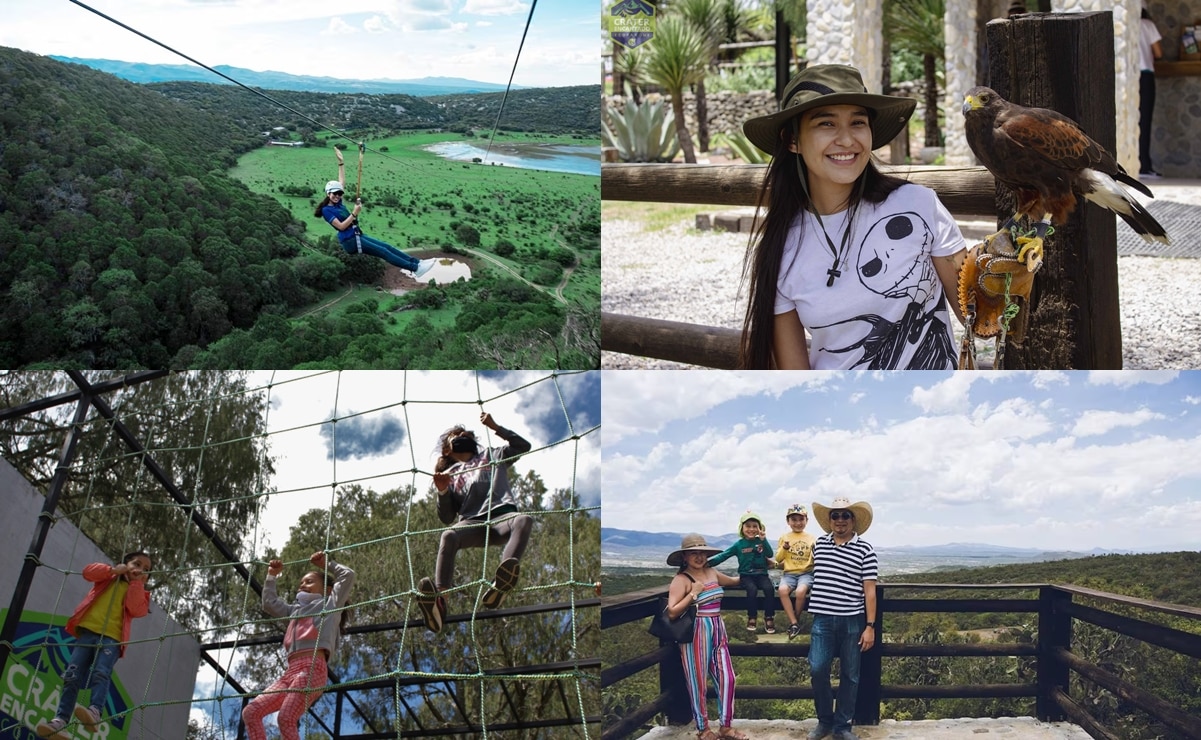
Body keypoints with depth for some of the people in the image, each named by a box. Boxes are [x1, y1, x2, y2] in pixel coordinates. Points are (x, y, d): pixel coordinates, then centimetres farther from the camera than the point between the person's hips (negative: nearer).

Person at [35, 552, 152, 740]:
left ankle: (95, 712, -46)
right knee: (72, 675, -11)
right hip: (88, 630, 2)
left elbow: (137, 610, -2)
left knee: (101, 673, -26)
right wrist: (113, 569, -1)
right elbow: (88, 571, 8)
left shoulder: (139, 592, 19)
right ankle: (60, 720, -18)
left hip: (112, 637, -2)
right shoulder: (109, 578, 24)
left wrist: (136, 583, -1)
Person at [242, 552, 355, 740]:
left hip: (313, 669, -7)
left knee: (286, 718, -26)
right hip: (291, 672, 7)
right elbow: (269, 604, 43)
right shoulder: (296, 610, 35)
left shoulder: (330, 604, 17)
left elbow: (348, 575, 10)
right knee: (250, 712, -7)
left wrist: (326, 564, 23)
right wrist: (272, 576, 44)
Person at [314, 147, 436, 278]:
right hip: (350, 241, -9)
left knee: (386, 246, 0)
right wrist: (354, 213, -20)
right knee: (383, 251, -12)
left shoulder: (338, 203, 13)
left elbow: (342, 181, 15)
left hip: (358, 236, 9)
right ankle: (415, 268, -16)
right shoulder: (326, 210, -10)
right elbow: (341, 226, -19)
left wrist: (341, 161, 12)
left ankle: (417, 262, -5)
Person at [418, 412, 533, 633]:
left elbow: (523, 446, 20)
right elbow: (447, 517, 18)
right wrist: (443, 492, 0)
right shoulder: (449, 475, 27)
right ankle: (439, 600, -53)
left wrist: (495, 427, 15)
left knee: (523, 520, -37)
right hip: (472, 524, 0)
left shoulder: (492, 456, 32)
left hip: (501, 517, 0)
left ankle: (501, 584, -62)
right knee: (449, 535, -35)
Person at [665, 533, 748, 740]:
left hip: (718, 631, 7)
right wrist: (693, 594, -20)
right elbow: (672, 612, -19)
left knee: (727, 678, 5)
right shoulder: (681, 580, -11)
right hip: (696, 634, -7)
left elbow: (733, 581, 31)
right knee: (698, 683, 4)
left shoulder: (712, 572, 10)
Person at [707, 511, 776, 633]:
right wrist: (707, 562, -10)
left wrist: (763, 540, -16)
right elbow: (723, 555, 2)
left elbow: (770, 554, -6)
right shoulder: (739, 544, 5)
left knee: (769, 588, -29)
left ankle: (769, 618, -15)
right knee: (752, 589, -32)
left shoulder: (761, 541, 8)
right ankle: (752, 618, -13)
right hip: (746, 575, -1)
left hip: (761, 574, 1)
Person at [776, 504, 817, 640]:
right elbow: (778, 559, 9)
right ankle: (794, 624, -23)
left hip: (806, 573, -1)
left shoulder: (811, 539, 8)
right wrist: (784, 548, -9)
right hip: (789, 573, 1)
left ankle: (793, 622, -9)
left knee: (800, 591, -33)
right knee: (783, 590, -32)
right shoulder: (784, 537, 10)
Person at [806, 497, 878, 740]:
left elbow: (869, 591, -5)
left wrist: (870, 627, -8)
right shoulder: (819, 544, 7)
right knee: (817, 670, -6)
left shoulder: (864, 550, -3)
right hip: (823, 619, 2)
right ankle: (824, 720, 12)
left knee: (850, 675, 5)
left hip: (852, 621, -2)